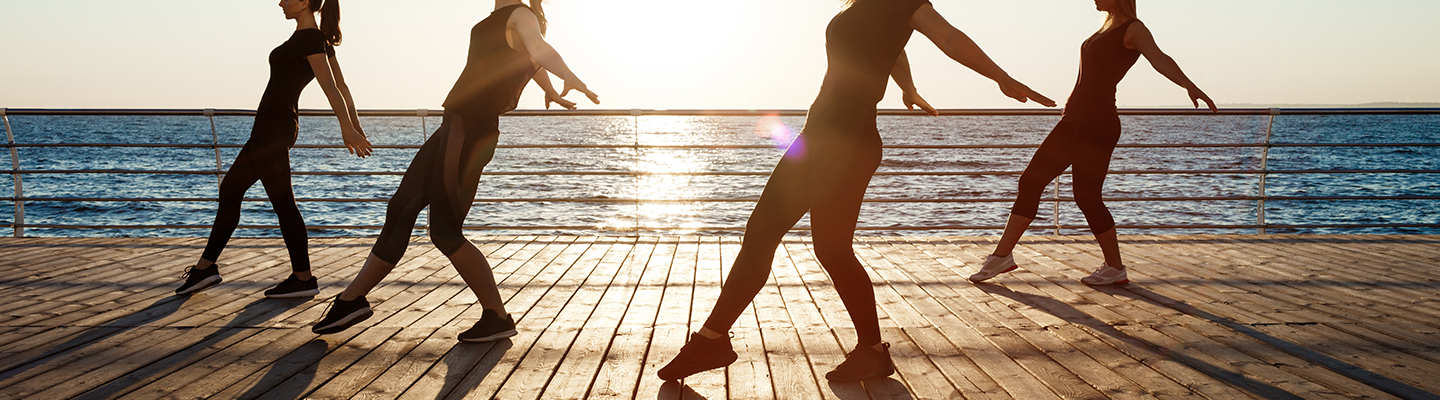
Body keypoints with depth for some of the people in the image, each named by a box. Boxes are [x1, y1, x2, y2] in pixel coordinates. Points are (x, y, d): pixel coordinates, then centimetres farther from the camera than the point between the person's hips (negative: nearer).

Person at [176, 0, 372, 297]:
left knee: (283, 203, -4)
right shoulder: (319, 39, 14)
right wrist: (356, 128, 14)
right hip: (277, 126, 11)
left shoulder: (310, 39, -15)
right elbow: (342, 87, 14)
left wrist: (348, 130, -30)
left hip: (273, 127, -11)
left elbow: (331, 88, -24)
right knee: (230, 189, 14)